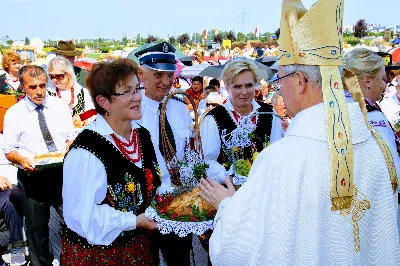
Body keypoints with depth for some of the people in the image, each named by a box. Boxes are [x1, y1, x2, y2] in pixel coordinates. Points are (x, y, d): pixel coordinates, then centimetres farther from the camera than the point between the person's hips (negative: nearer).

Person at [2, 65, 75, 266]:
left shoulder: (60, 106, 3)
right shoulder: (14, 114, -4)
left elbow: (70, 137, 9)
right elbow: (9, 150, -3)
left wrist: (69, 149, -12)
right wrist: (23, 160, -22)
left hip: (63, 172, 2)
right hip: (32, 176, -2)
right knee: (36, 227, 11)